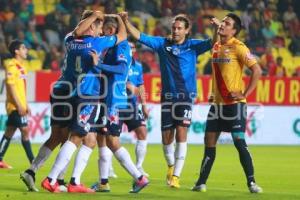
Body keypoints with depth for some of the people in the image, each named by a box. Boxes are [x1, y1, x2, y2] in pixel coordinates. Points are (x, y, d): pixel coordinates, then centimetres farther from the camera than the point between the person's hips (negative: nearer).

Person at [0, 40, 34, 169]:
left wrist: (26, 105, 20)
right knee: (25, 130, -9)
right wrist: (19, 105, -20)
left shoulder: (20, 66, 15)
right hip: (15, 105, -9)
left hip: (19, 106, 9)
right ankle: (32, 161, -8)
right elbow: (11, 87, -18)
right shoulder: (12, 66, -13)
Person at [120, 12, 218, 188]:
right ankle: (171, 166, 34)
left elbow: (212, 43, -11)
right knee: (166, 136, 6)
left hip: (186, 96, -3)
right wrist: (126, 22, -8)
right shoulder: (163, 43, 6)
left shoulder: (193, 46, 1)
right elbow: (140, 36, 4)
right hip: (168, 96, 3)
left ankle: (176, 176, -13)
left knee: (181, 132, -14)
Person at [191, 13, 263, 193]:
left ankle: (251, 182, -4)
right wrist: (214, 92, 15)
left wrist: (245, 94, -17)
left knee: (239, 142, -11)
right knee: (210, 142, 7)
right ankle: (201, 182, 14)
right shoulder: (216, 47, 11)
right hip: (218, 103, 7)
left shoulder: (238, 47, -11)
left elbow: (257, 70, -15)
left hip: (234, 103, -7)